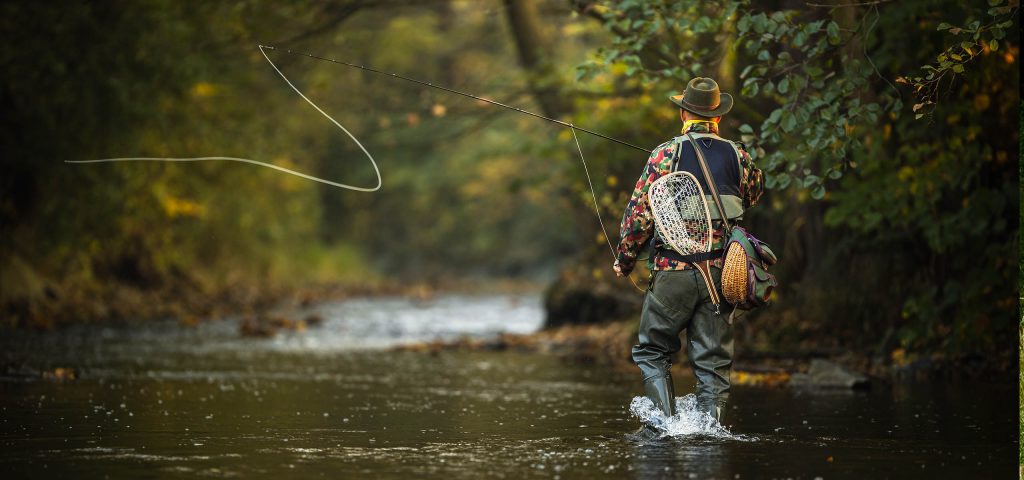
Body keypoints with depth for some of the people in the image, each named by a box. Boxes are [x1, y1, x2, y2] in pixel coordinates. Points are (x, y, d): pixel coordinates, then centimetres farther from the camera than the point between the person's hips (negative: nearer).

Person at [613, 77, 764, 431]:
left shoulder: (667, 154, -5)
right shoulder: (737, 155, 4)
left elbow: (639, 212, -5)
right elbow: (754, 193, 24)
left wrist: (624, 260, 8)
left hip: (673, 271, -2)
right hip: (720, 274, 3)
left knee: (652, 352, 10)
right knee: (713, 361, 9)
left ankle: (665, 422, -3)